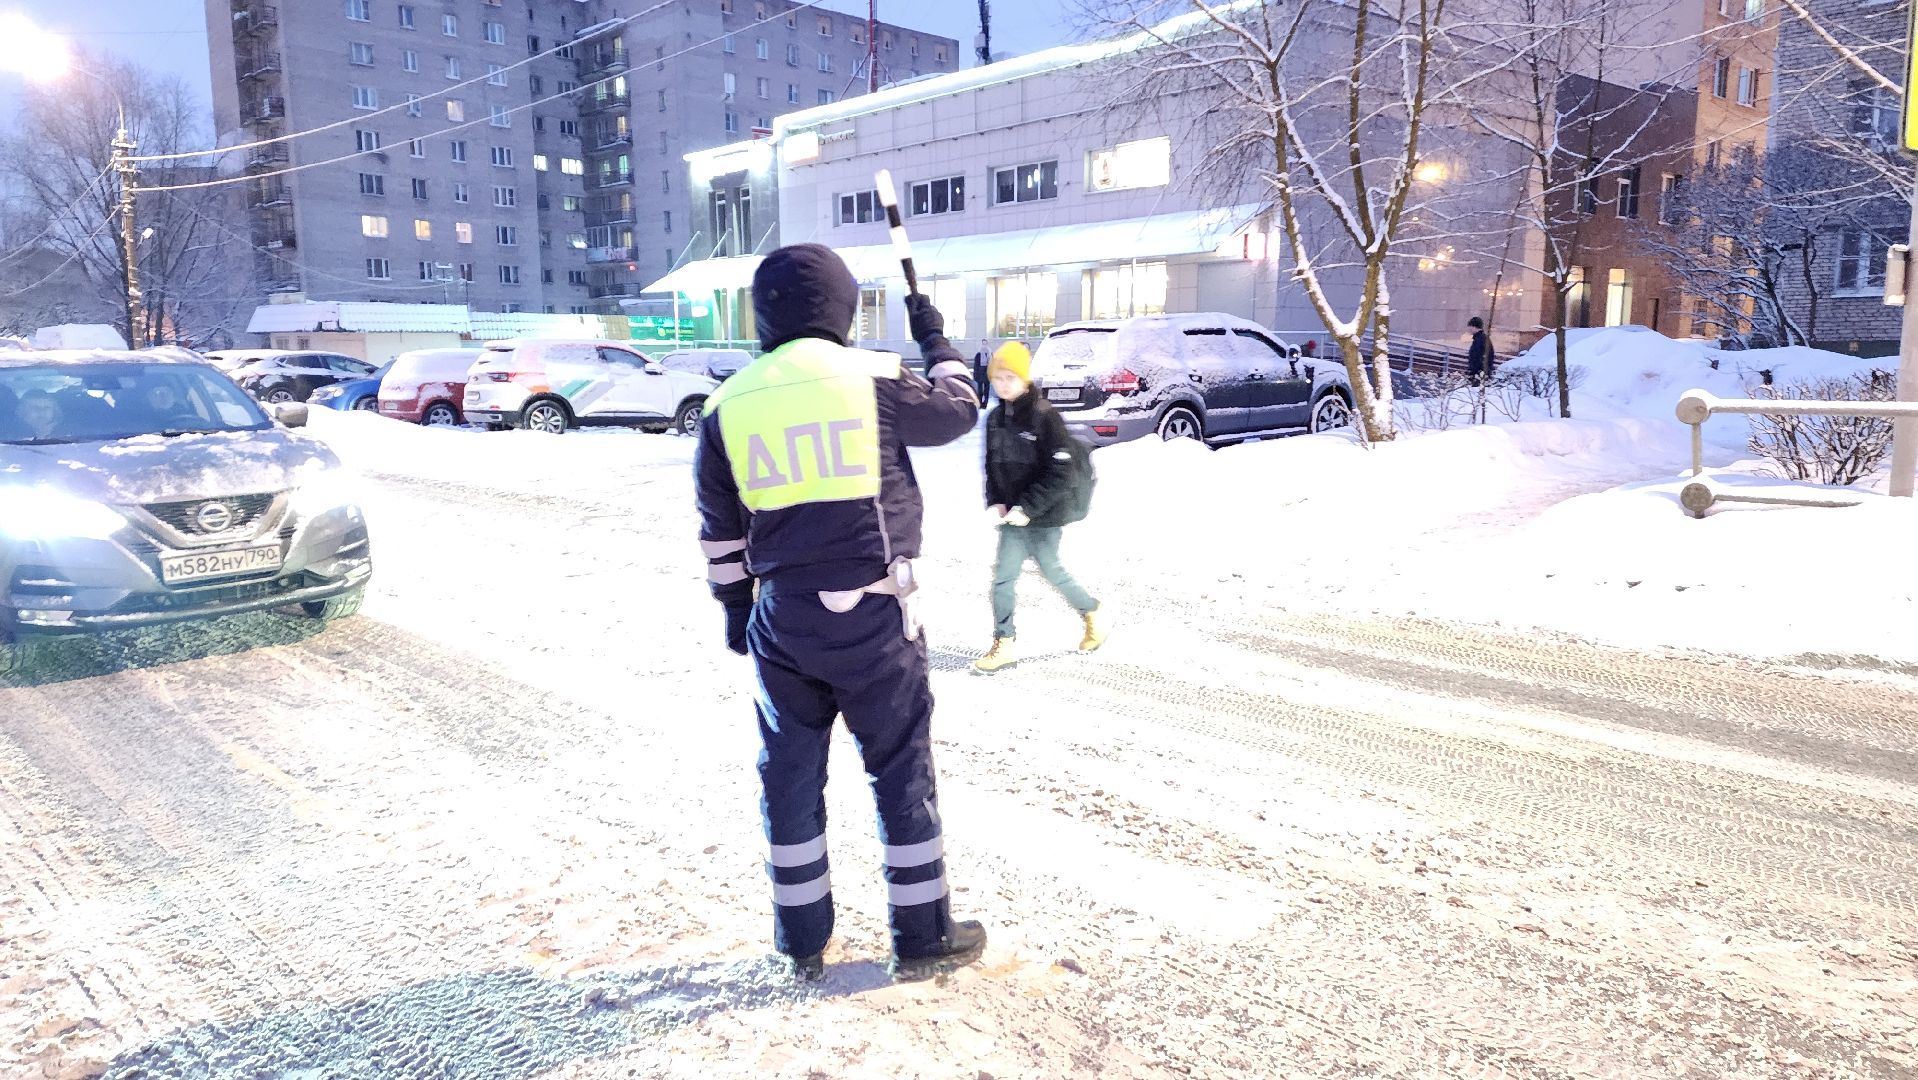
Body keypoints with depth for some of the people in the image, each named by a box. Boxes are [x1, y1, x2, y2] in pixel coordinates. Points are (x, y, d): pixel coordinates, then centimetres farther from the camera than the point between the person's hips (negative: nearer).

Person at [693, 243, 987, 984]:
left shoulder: (728, 404, 2)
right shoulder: (873, 378, -8)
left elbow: (720, 532, 9)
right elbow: (959, 410, 10)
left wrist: (734, 606, 22)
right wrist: (934, 336, 25)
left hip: (782, 617, 3)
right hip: (871, 615, -3)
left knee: (791, 775, 14)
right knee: (902, 769, 9)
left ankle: (803, 941, 26)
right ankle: (922, 937, 20)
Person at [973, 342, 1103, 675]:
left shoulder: (1044, 415, -15)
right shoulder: (995, 419, 5)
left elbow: (1061, 473, -19)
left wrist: (1027, 507, -21)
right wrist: (996, 503, -3)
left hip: (1044, 515, -6)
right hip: (1013, 515, 6)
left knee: (1051, 570, 8)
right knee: (1003, 576, 2)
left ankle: (1091, 613, 34)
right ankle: (1004, 645, 11)